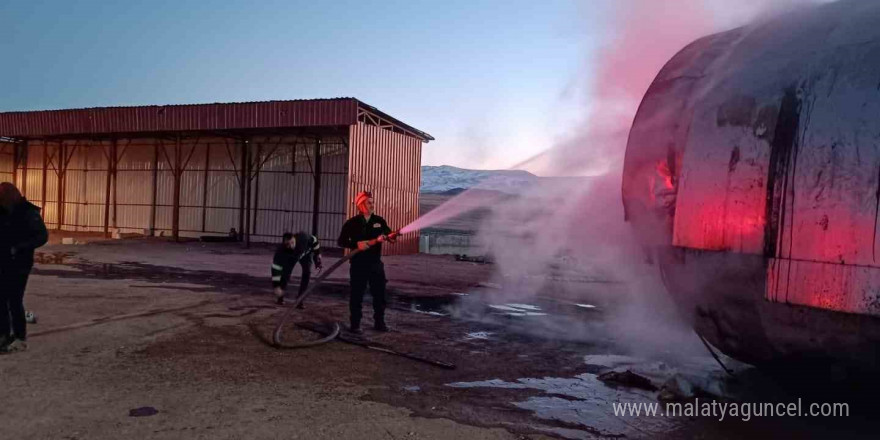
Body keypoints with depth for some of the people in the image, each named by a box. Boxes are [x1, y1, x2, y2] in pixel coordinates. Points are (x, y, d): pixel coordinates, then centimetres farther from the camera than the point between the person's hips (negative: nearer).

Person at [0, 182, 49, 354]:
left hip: (20, 265, -6)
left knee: (14, 301, -6)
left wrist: (20, 247, -23)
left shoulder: (29, 213, -10)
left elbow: (42, 236, -16)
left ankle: (20, 339, 5)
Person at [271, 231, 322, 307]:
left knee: (307, 273, -16)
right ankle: (280, 296, 12)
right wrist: (276, 286, -42)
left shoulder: (303, 237, -41)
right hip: (290, 257, 0)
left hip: (306, 253, 0)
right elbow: (276, 269, -37)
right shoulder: (281, 251, -40)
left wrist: (318, 261, -13)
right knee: (286, 273, -14)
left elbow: (314, 242, -20)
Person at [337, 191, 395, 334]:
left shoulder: (379, 221, 5)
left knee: (380, 294, 9)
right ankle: (355, 325, 12)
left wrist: (385, 237, -19)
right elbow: (341, 241, -6)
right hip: (359, 265, -4)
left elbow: (391, 236, 5)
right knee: (357, 296, 2)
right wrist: (357, 244, -21)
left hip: (376, 263, 4)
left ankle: (379, 322, 22)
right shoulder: (352, 223, -5)